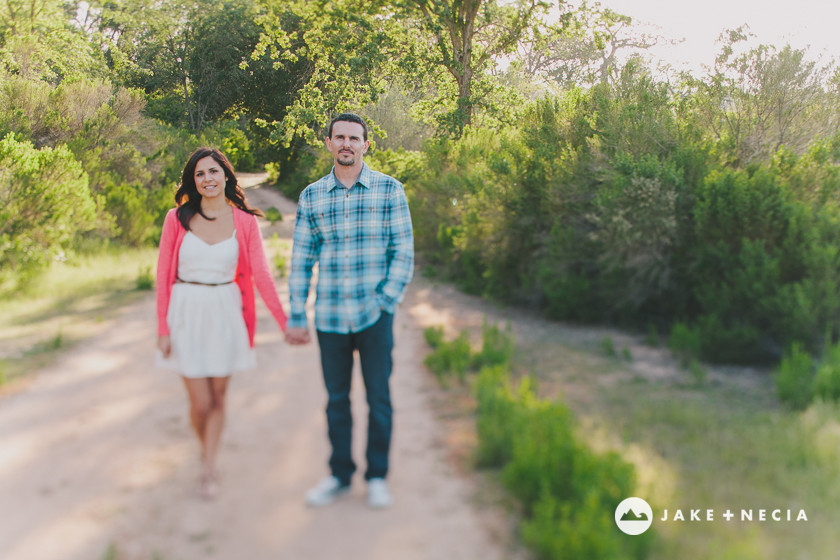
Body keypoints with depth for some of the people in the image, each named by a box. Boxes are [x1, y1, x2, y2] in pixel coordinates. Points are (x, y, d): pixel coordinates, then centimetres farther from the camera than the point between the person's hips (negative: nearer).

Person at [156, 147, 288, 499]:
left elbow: (260, 274, -2)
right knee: (200, 402, 0)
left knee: (218, 397, 8)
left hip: (225, 314, 1)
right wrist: (162, 328, -3)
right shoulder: (178, 218, -3)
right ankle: (206, 451, 32)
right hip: (187, 313, -1)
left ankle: (209, 469, 26)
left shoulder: (244, 221, -1)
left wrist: (285, 321, -8)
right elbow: (163, 275, 0)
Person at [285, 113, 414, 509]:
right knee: (336, 399, 12)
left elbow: (403, 253, 0)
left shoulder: (389, 190, -1)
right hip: (329, 317, 2)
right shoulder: (311, 197, 5)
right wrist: (295, 318, 4)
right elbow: (301, 260, 7)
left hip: (375, 316, -2)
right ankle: (340, 475, 28)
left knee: (379, 397, 6)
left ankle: (377, 476, 24)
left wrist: (385, 302, -8)